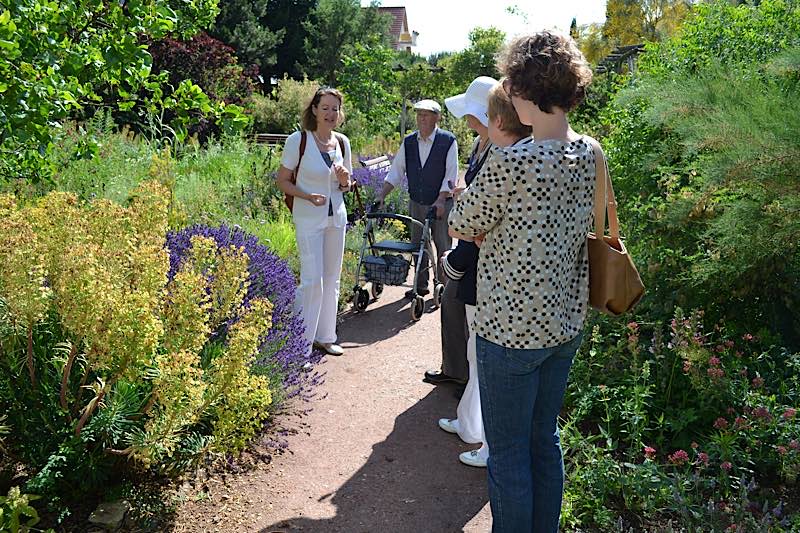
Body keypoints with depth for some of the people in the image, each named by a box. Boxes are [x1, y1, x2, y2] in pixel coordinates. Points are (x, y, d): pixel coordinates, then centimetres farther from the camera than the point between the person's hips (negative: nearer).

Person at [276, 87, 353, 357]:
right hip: (309, 219, -6)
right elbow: (282, 181, -5)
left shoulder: (342, 142, 5)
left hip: (337, 216, 6)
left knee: (332, 279, 12)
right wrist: (308, 196, -20)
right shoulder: (298, 140, -10)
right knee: (312, 279, -10)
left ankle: (325, 336, 26)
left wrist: (344, 181, -8)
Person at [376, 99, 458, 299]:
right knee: (418, 245, 12)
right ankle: (421, 285, 25)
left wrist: (441, 200, -21)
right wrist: (382, 195, -3)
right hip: (416, 204, 5)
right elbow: (396, 171, 6)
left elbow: (451, 174, -12)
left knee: (443, 246, 3)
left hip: (441, 204, -5)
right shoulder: (409, 142, 4)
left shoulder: (448, 141, -9)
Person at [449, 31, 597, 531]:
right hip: (566, 321, 8)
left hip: (512, 327, -7)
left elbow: (464, 226, -9)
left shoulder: (509, 162, -22)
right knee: (546, 439, 22)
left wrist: (466, 197, 12)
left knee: (508, 452, 10)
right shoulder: (591, 153, 0)